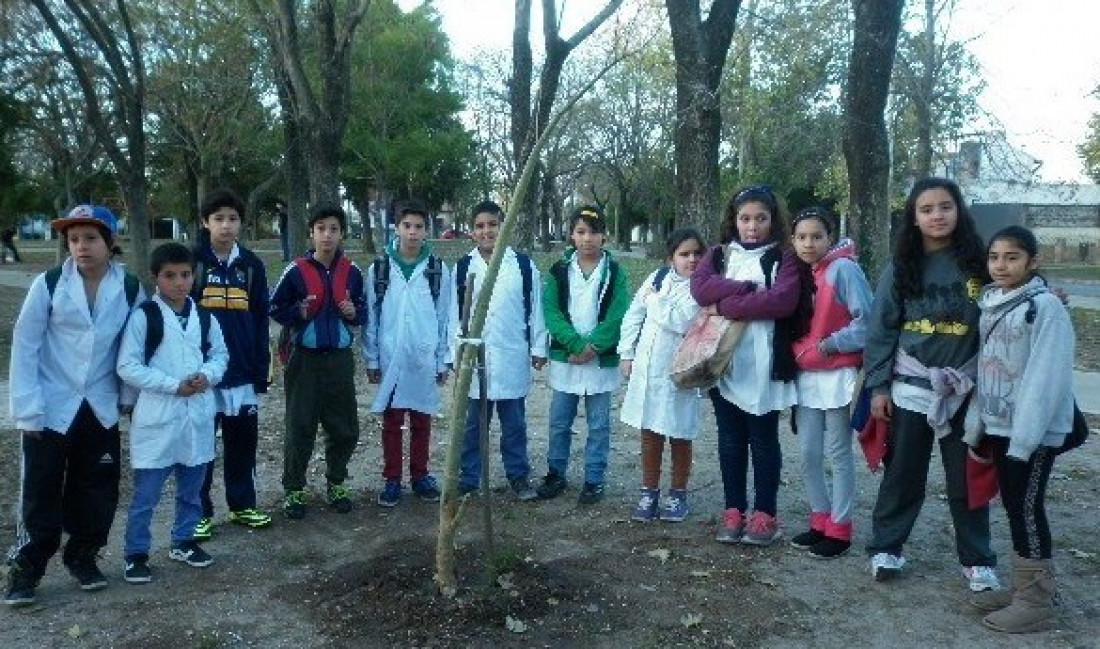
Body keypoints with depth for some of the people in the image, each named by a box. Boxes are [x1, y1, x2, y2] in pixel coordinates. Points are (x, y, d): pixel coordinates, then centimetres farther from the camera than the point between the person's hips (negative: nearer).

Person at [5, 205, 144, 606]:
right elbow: (24, 347, -8)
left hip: (101, 408, 2)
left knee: (98, 490, 10)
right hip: (50, 408, -2)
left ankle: (82, 556, 29)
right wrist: (27, 408, -11)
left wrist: (128, 395, 2)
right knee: (41, 492, 5)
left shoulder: (130, 289, -5)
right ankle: (24, 569, 22)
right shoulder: (47, 285, -10)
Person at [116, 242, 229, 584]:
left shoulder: (204, 318, 5)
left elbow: (220, 355, 14)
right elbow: (128, 367, -11)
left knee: (191, 487, 17)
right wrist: (174, 385, -17)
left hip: (197, 414, 5)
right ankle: (136, 554, 18)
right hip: (157, 417, -4)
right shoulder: (143, 316, -8)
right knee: (146, 493, 2)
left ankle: (183, 541, 34)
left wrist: (207, 375, -8)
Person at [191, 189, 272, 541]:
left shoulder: (251, 264, 5)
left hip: (243, 370, 3)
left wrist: (262, 369, 2)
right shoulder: (191, 261, -4)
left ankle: (242, 505, 26)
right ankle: (199, 512, 19)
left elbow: (261, 320, 6)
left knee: (243, 439, 12)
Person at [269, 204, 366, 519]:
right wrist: (298, 313, -15)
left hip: (340, 359, 3)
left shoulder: (352, 272, 2)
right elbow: (275, 308, 3)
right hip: (305, 359, -2)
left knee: (345, 428, 9)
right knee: (300, 428, 3)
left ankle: (336, 483, 29)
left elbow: (363, 313, 12)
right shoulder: (296, 271, -6)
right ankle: (293, 490, 19)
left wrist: (353, 312, -9)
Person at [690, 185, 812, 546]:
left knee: (763, 440, 6)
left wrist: (725, 305, -14)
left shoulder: (784, 258, 1)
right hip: (723, 361, 3)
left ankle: (765, 514, 16)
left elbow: (783, 300, -16)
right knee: (730, 439, 10)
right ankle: (734, 511, 20)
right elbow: (700, 288, -7)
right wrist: (750, 289, -16)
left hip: (764, 364, -3)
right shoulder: (718, 255, 11)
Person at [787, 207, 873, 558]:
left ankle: (839, 529, 13)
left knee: (839, 454, 3)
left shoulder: (844, 268, -9)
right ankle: (820, 521, 23)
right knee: (809, 454, 10)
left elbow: (867, 320, -13)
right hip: (805, 376, 6)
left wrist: (832, 344, -17)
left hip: (838, 375, -6)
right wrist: (796, 356, 6)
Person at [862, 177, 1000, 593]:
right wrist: (878, 386, -2)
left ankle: (977, 561, 22)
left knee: (967, 477, 9)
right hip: (911, 388, 0)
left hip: (965, 391, 0)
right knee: (903, 474, 9)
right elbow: (882, 328, 1)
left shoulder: (977, 263, 0)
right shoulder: (902, 267, 0)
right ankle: (885, 548, 22)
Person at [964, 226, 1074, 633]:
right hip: (1000, 425, 7)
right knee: (1013, 506, 13)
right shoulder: (992, 305, 10)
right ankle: (1022, 587, 24)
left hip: (1034, 431, -7)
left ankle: (1037, 600, 10)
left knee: (1028, 508, -1)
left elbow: (1046, 378, -19)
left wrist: (1025, 436, -22)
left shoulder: (1046, 306, -13)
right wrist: (975, 424, 10)